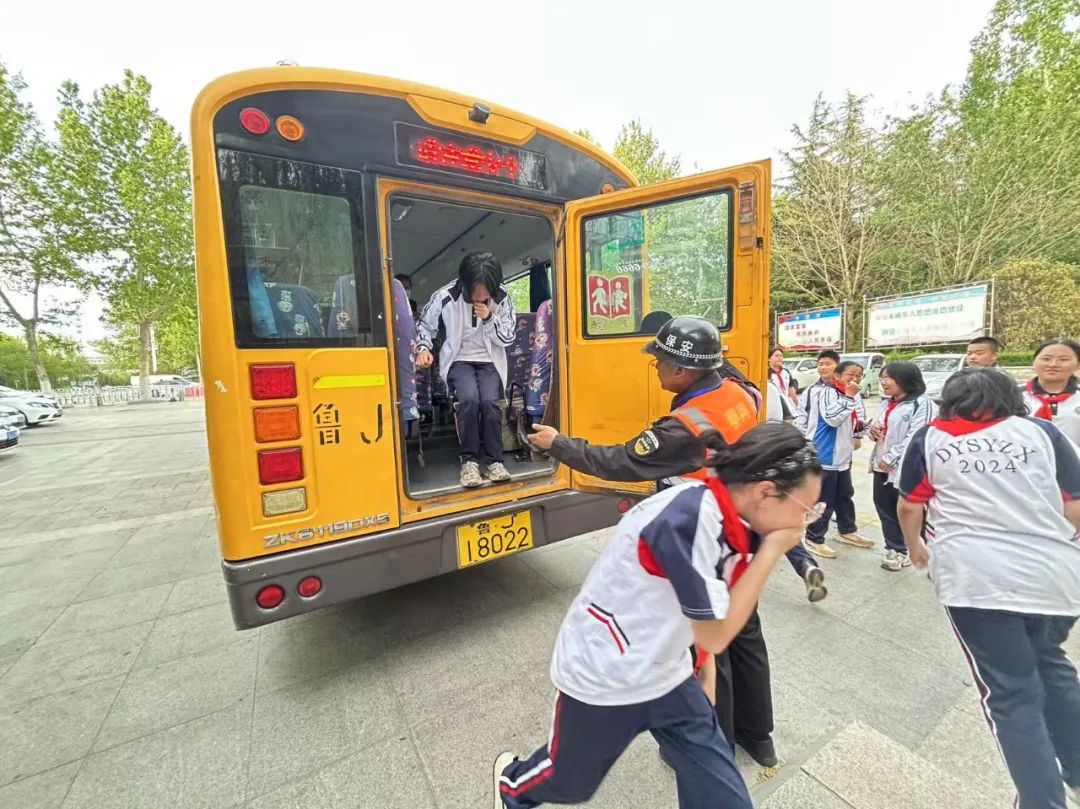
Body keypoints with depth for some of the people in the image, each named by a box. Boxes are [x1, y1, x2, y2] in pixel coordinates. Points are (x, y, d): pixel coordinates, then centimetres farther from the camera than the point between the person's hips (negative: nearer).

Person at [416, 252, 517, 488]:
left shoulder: (502, 297, -7)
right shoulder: (445, 296, -11)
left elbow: (508, 338, -1)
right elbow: (425, 324, 5)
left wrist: (489, 318, -18)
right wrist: (423, 348, -13)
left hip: (490, 361, 1)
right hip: (459, 360, -1)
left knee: (490, 401, -27)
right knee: (469, 399, -30)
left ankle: (493, 460, -8)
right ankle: (469, 460, -14)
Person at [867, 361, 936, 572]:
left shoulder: (922, 403, -12)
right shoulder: (886, 403, 16)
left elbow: (915, 438, -20)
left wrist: (891, 458, -19)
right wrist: (873, 430, 1)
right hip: (881, 465, 8)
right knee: (884, 508, 14)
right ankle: (894, 549, 27)